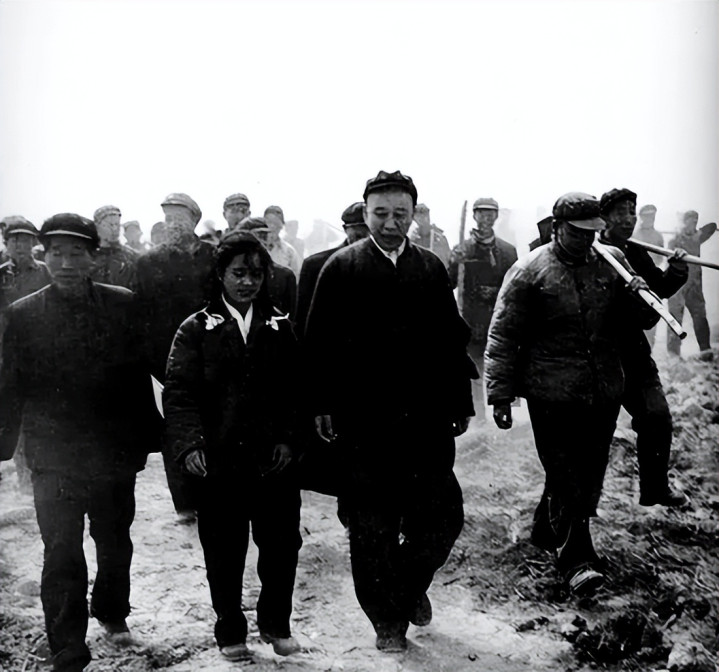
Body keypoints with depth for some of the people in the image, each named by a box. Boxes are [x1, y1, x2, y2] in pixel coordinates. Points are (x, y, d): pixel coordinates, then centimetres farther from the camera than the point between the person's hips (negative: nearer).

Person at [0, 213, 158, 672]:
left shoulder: (122, 305, -3)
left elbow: (138, 375, 0)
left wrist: (146, 436, 2)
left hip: (115, 451, 2)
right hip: (55, 456, -2)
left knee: (116, 543, 20)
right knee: (62, 556, -4)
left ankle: (112, 609, 46)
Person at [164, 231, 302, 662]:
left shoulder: (281, 327, 7)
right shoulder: (197, 329, 2)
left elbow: (296, 390, 4)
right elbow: (179, 392, -6)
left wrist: (288, 440, -7)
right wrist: (189, 444, -19)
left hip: (274, 461, 2)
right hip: (219, 461, -1)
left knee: (282, 545, 8)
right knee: (224, 553, 9)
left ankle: (276, 623, 30)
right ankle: (230, 631, 28)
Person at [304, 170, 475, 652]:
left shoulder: (432, 269, 9)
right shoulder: (340, 269, 1)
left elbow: (453, 339, 11)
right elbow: (319, 341, -1)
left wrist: (460, 403, 10)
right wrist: (323, 405, -5)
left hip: (427, 418, 3)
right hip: (364, 421, -2)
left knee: (443, 513, 3)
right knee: (373, 525, 6)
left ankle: (411, 584, 32)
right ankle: (388, 620, 22)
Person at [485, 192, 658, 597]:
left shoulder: (611, 264, 7)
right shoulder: (530, 272, -6)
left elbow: (640, 321, 15)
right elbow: (503, 336, -5)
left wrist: (642, 301, -9)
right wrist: (500, 395, -9)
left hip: (604, 395, 5)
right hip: (553, 395, -5)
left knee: (588, 476, 14)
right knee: (566, 477, -3)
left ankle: (547, 531, 35)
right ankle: (577, 560, 5)